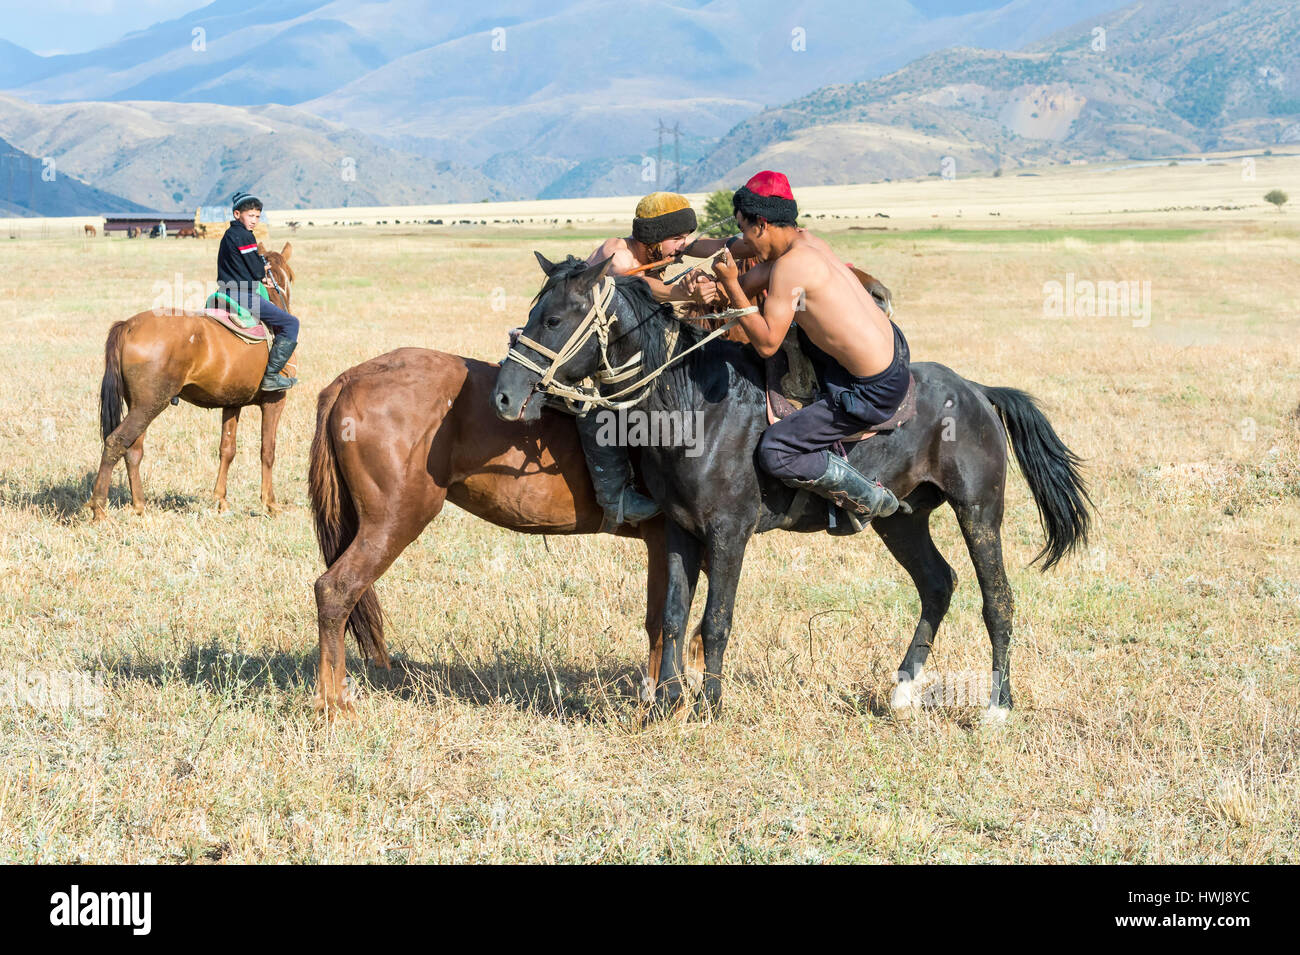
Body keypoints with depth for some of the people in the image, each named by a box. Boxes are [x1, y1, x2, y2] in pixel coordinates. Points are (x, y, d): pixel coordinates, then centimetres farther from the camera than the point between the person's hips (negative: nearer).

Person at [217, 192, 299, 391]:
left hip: (227, 293, 10)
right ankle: (271, 376, -14)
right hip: (243, 296, -10)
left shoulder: (229, 235, 17)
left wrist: (259, 276, 15)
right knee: (290, 323, -8)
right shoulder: (245, 236, -14)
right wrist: (263, 271, 8)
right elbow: (257, 271, -14)